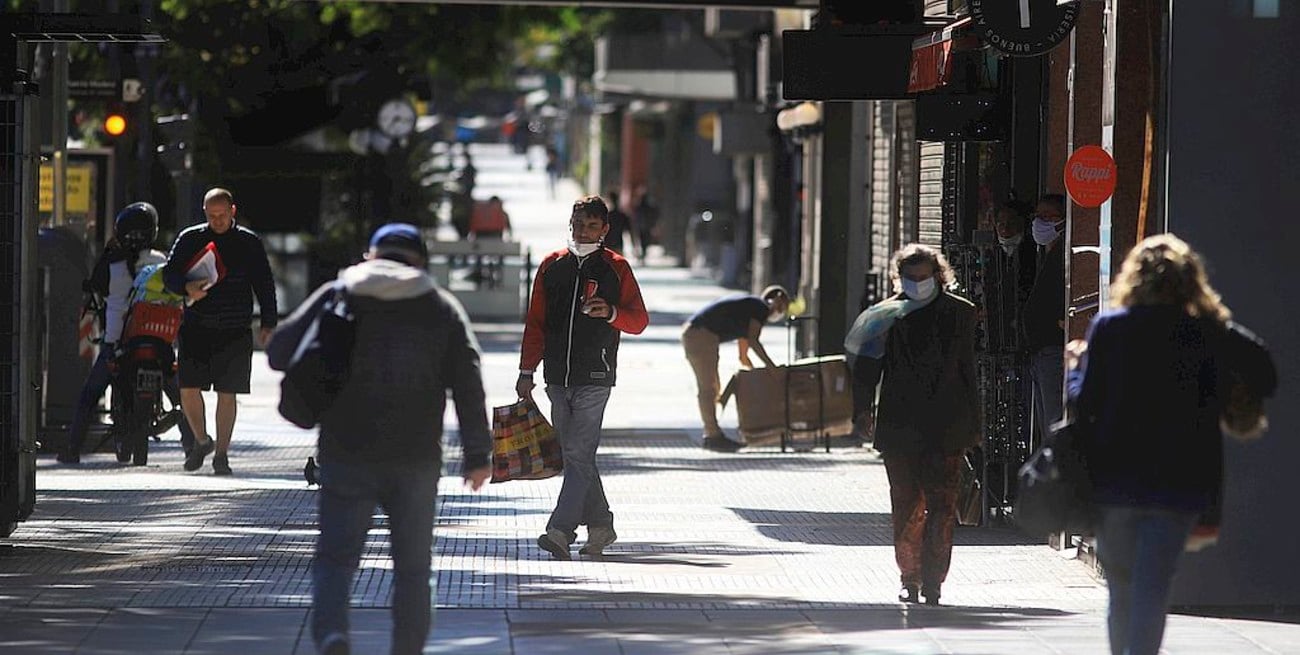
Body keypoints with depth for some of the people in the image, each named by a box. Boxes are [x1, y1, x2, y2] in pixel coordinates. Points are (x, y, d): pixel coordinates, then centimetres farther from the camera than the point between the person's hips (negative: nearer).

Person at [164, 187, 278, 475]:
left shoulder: (249, 243, 5)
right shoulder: (189, 239, 7)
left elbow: (265, 284, 8)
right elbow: (169, 274, 8)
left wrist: (268, 323, 2)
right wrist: (187, 288, -13)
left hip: (235, 333, -1)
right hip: (196, 329, 1)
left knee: (226, 395, 0)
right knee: (188, 389, -4)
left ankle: (221, 453, 9)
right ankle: (201, 441, 20)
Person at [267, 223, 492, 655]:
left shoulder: (337, 296, 6)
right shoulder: (441, 308, 7)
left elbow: (279, 351, 0)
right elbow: (467, 382, -1)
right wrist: (477, 454, 0)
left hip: (347, 455, -1)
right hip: (416, 459, 1)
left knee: (335, 557, 0)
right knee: (412, 566, 12)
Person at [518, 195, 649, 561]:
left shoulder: (615, 268, 3)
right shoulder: (552, 266, 12)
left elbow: (639, 321, 4)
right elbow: (535, 322, 15)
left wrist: (611, 312, -16)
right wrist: (527, 371, 9)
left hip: (595, 377, -5)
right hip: (558, 376, 5)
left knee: (579, 453, -13)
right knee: (574, 454, 9)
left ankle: (561, 529, -19)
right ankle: (599, 524, 20)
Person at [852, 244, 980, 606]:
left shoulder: (959, 312, 7)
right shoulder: (885, 315, 7)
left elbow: (968, 369, 9)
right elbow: (867, 374, 9)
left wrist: (972, 424, 7)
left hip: (946, 427, -1)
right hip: (900, 426, 1)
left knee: (942, 505, -8)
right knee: (907, 507, 4)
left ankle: (933, 579, -6)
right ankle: (910, 577, 15)